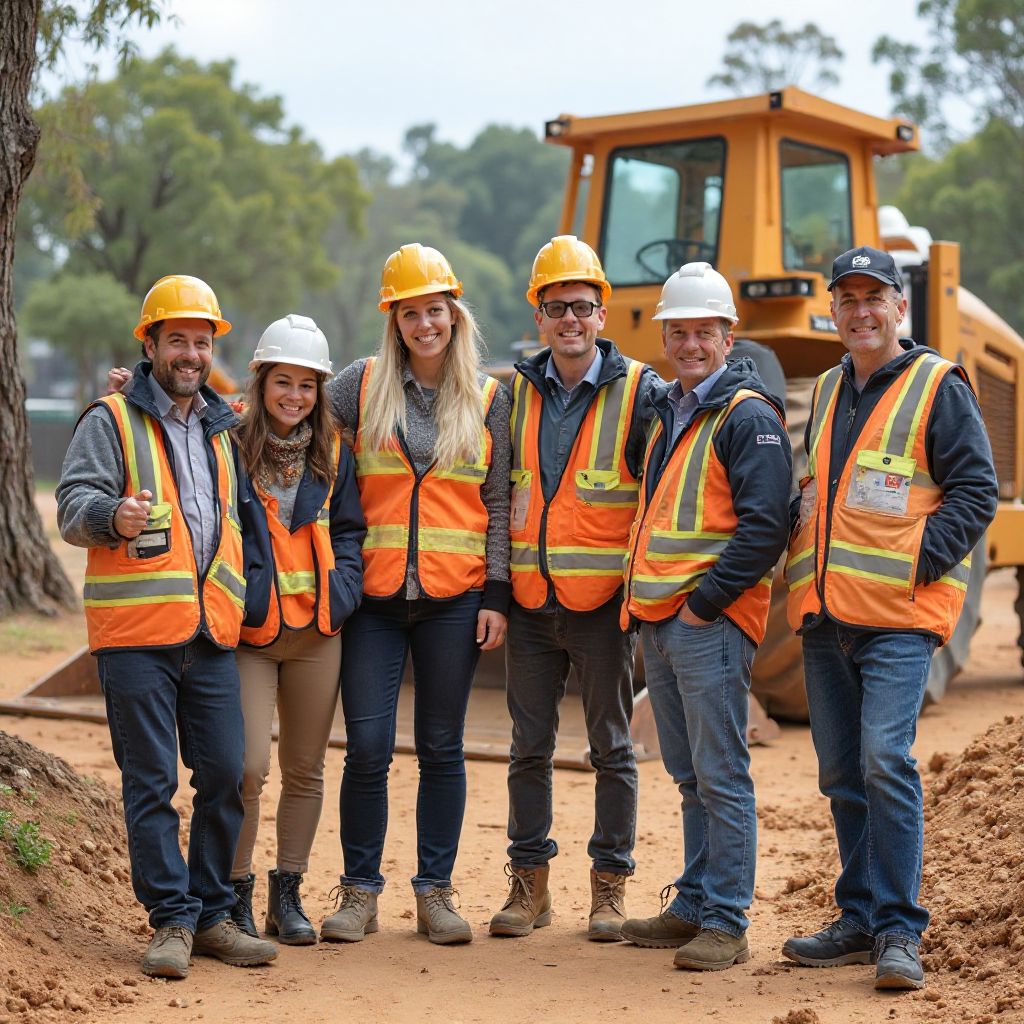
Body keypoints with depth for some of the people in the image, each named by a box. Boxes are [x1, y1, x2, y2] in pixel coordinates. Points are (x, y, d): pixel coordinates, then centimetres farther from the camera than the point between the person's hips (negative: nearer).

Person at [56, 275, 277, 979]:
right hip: (136, 632, -5)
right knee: (151, 782, -3)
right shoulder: (111, 421, 3)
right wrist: (113, 516, -29)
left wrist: (244, 596, 20)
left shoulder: (222, 427, 19)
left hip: (213, 632, 5)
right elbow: (73, 505, -8)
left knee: (224, 775, 3)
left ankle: (212, 915, 13)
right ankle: (172, 920, 4)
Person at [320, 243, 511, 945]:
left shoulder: (488, 398, 7)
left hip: (454, 598, 0)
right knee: (367, 750, -2)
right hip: (375, 597, 0)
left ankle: (436, 891, 17)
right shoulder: (362, 385, 5)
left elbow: (498, 504, 6)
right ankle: (360, 892, 12)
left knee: (442, 750, 6)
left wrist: (497, 595, 0)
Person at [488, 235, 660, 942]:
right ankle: (529, 883, 18)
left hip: (603, 601, -3)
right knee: (529, 746, 8)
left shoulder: (637, 390, -3)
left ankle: (611, 884, 15)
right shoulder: (518, 392, 8)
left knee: (611, 746, 5)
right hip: (531, 603, 3)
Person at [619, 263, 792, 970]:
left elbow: (765, 526, -17)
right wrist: (644, 599, 15)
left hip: (710, 622, -9)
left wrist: (703, 602, -17)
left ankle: (726, 925, -1)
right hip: (658, 620, 9)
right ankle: (693, 907, 22)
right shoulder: (668, 414, 18)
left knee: (721, 776, -6)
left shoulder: (748, 416, -9)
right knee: (689, 776, 14)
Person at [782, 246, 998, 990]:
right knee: (843, 773, 9)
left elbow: (976, 490, -5)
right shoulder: (827, 392, 18)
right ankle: (860, 920, 18)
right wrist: (804, 564, 12)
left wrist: (921, 559, -14)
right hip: (825, 614, 7)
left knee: (885, 759, -15)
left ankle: (898, 929, -8)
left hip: (898, 613, -6)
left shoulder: (938, 388, -1)